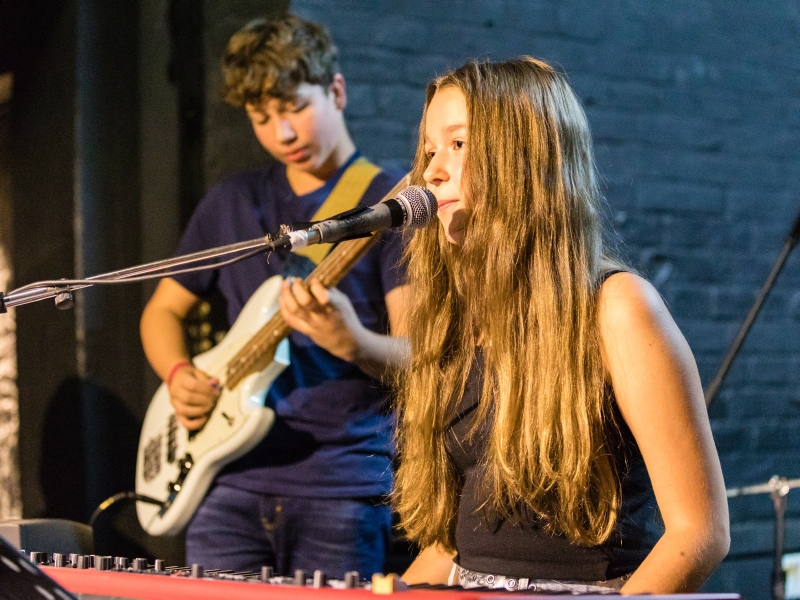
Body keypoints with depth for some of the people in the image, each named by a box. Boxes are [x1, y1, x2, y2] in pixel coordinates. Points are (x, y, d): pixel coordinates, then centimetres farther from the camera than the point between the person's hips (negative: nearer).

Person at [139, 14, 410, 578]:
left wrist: (351, 341, -30)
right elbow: (163, 309, 22)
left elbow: (415, 357, -9)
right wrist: (179, 376, 2)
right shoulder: (233, 201, 13)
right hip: (234, 475, 4)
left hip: (341, 485, -4)